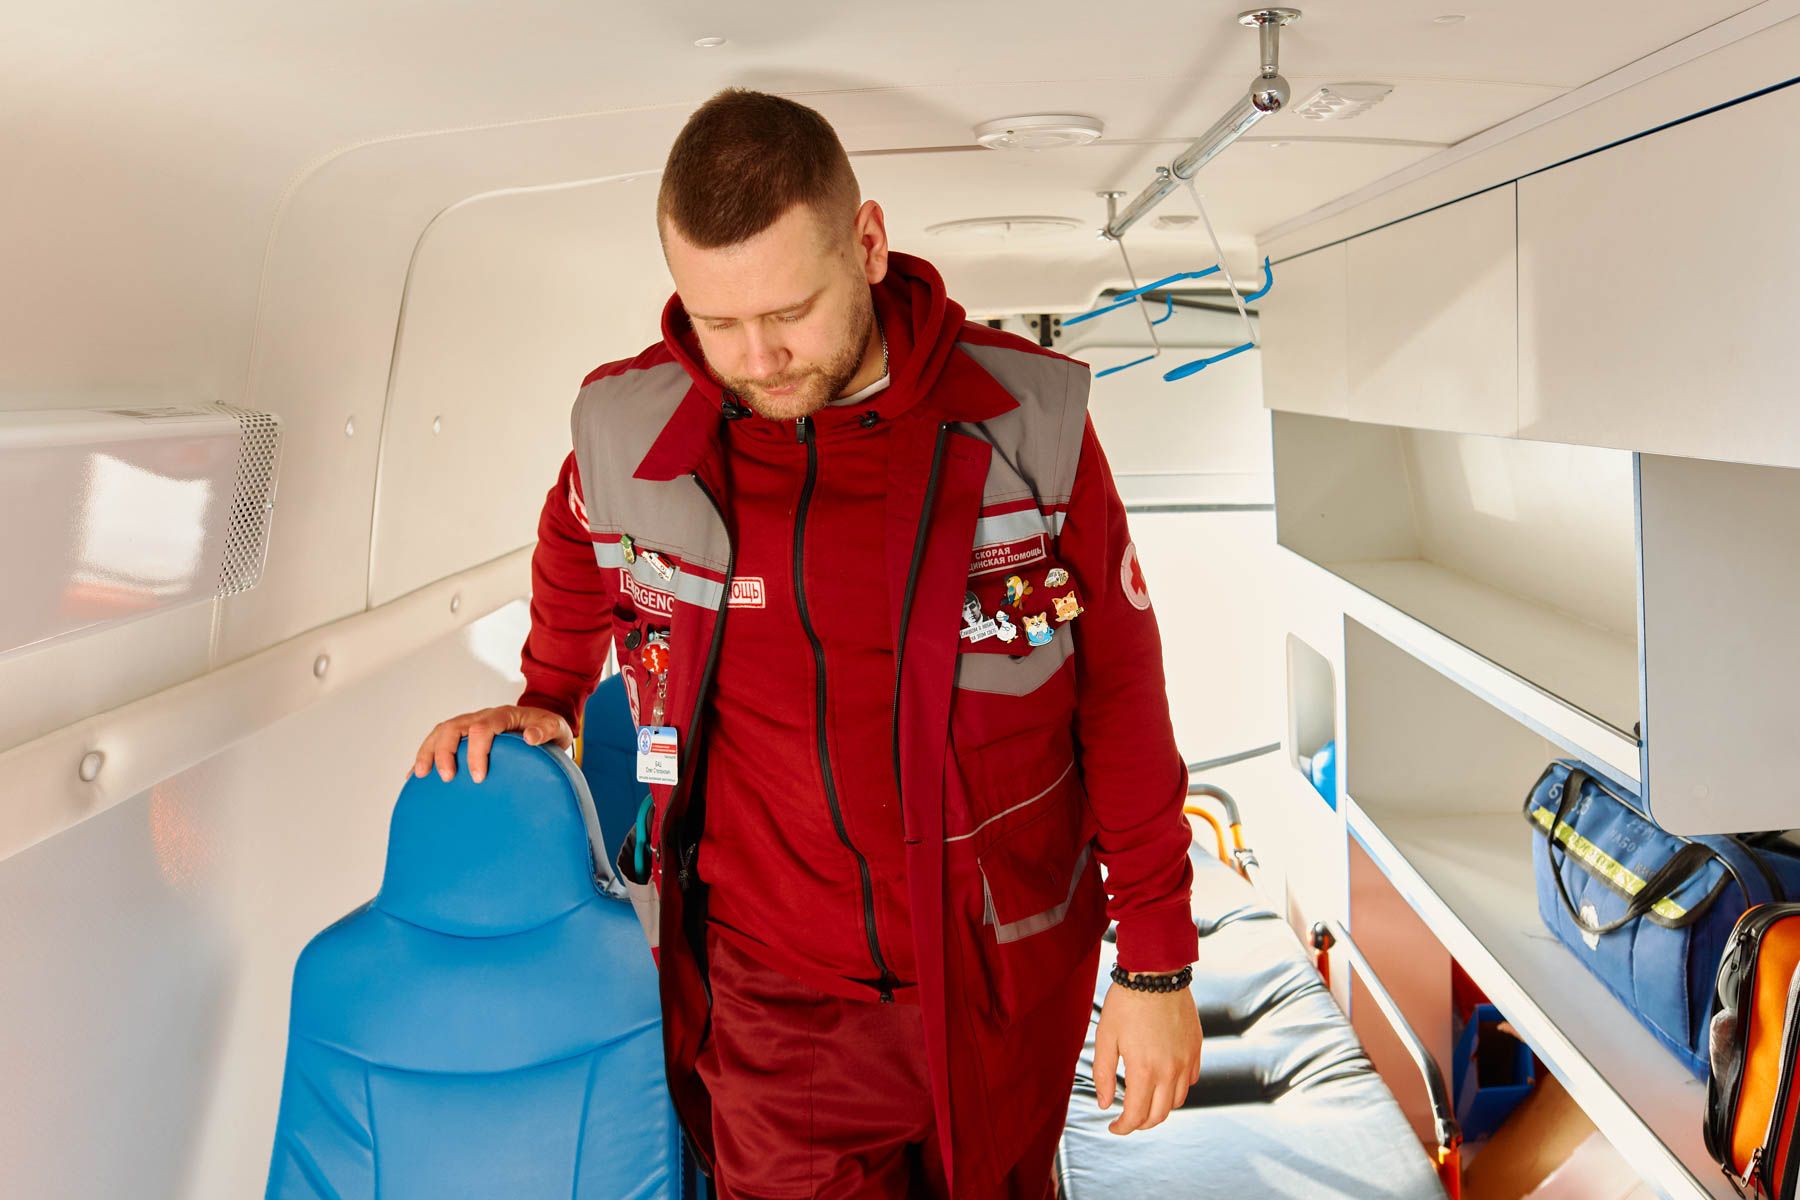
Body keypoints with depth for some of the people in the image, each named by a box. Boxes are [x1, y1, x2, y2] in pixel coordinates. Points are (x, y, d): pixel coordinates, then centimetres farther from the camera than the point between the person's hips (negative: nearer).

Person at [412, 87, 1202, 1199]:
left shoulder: (1029, 421, -12)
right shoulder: (627, 435, -10)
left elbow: (1122, 694, -5)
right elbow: (577, 571, 17)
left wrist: (1157, 961, -2)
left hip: (1005, 980, 0)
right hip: (772, 995, 0)